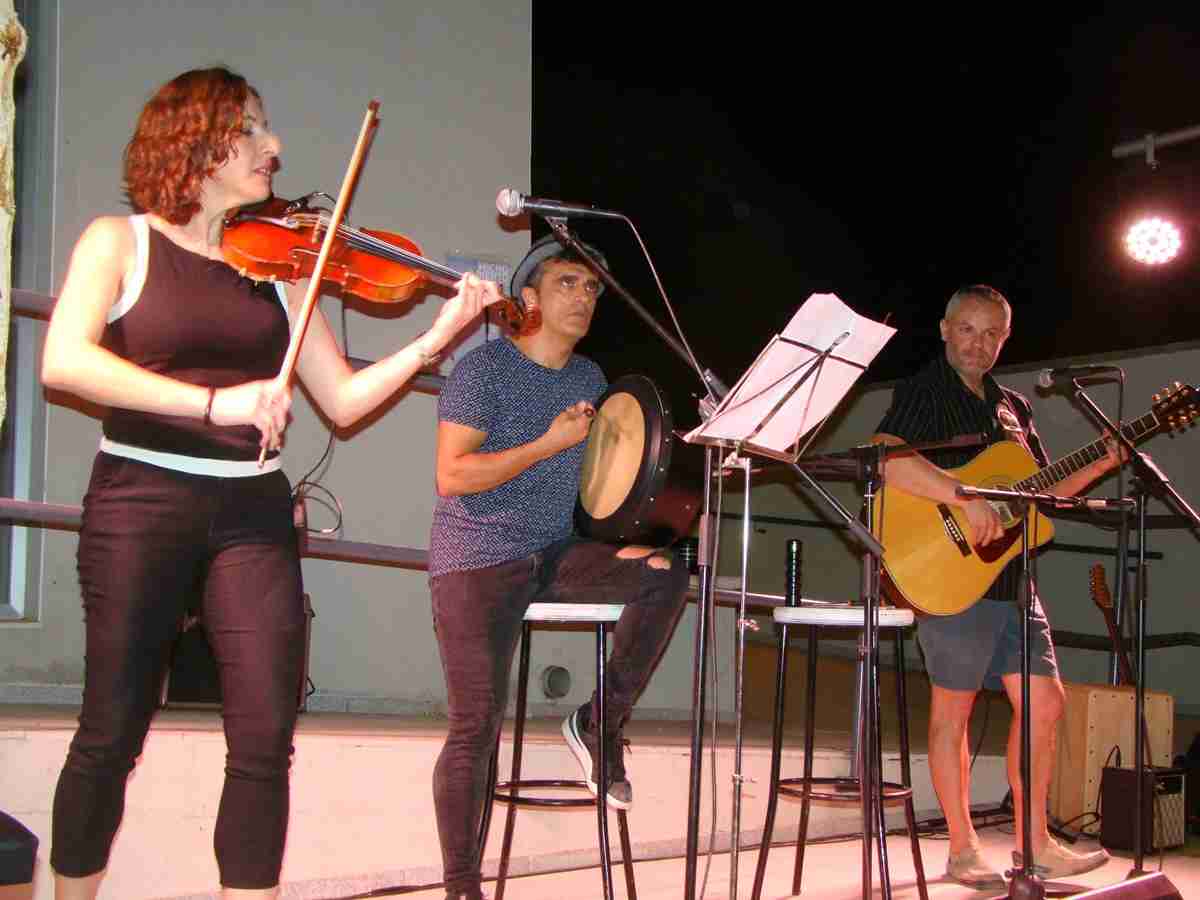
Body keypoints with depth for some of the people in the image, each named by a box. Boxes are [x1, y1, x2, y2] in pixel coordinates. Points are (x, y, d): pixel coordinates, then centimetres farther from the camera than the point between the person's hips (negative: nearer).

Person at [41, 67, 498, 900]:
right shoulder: (121, 242, 1)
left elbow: (343, 400, 6)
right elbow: (64, 361, -16)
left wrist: (439, 335, -6)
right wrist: (213, 402, -26)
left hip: (253, 512, 3)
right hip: (141, 502, -3)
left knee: (266, 741, -4)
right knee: (112, 736, 5)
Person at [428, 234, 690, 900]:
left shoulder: (590, 378, 14)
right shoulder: (483, 370, -7)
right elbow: (452, 475, -15)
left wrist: (621, 541, 4)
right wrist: (549, 443, -17)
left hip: (557, 555, 6)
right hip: (477, 559, -5)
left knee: (665, 574, -20)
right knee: (476, 728, -11)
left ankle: (600, 723, -6)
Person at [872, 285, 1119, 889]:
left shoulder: (1011, 407, 18)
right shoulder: (923, 391, -7)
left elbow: (1040, 493, 21)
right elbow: (885, 459, -26)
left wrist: (1099, 465, 6)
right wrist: (969, 499, -31)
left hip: (1010, 579, 8)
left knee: (1043, 700, 6)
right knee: (953, 709, 0)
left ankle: (1034, 846, 16)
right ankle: (963, 853, 9)